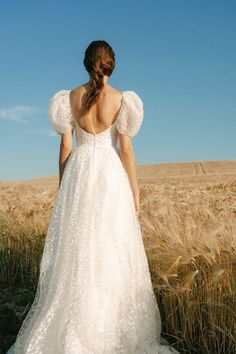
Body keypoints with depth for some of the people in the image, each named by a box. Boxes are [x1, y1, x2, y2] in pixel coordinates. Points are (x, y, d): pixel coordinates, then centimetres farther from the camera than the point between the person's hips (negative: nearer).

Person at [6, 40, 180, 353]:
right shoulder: (121, 99, -4)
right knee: (113, 253, 6)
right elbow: (126, 149, -6)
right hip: (111, 175, -2)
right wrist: (135, 190, 1)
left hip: (79, 174, 2)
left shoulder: (71, 97, 3)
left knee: (75, 252, 9)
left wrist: (63, 186, 12)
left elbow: (65, 146, 3)